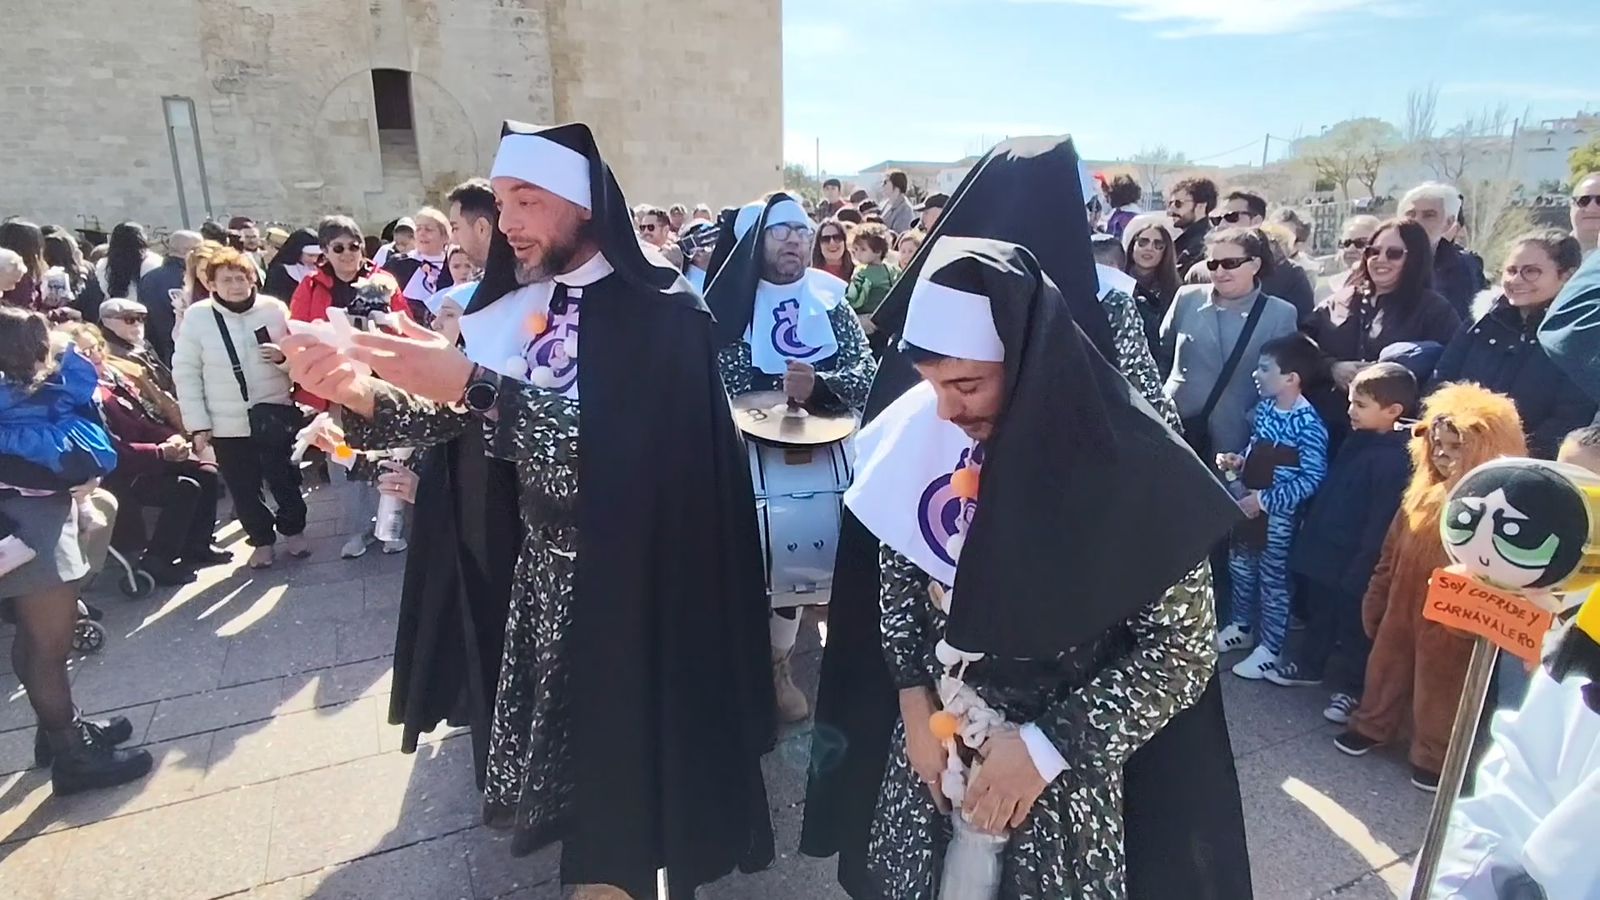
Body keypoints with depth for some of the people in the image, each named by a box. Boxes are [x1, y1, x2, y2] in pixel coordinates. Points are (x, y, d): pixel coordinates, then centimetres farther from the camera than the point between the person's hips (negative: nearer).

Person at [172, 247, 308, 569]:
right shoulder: (197, 316, -6)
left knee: (283, 479, 12)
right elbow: (185, 373, -4)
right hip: (227, 422, 0)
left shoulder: (274, 309, -4)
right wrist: (198, 424, -6)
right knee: (244, 488, 10)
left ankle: (293, 530, 33)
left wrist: (284, 356, -20)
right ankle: (262, 539, 28)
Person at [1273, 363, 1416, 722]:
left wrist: (1362, 568, -19)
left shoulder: (1394, 460, -22)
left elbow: (1381, 522, -22)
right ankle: (1308, 665, 41)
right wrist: (1310, 535, 18)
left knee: (1354, 629, 10)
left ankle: (1351, 687, 27)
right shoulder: (1358, 440, 5)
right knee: (1318, 614, 23)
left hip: (1353, 563, -8)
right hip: (1325, 550, 8)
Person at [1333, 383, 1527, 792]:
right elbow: (1392, 551, 9)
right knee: (1387, 667, 21)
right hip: (1403, 605, 6)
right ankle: (1372, 726, 41)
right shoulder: (1424, 492, 2)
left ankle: (1434, 757, 29)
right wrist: (1376, 598, 13)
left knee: (1439, 688, 10)